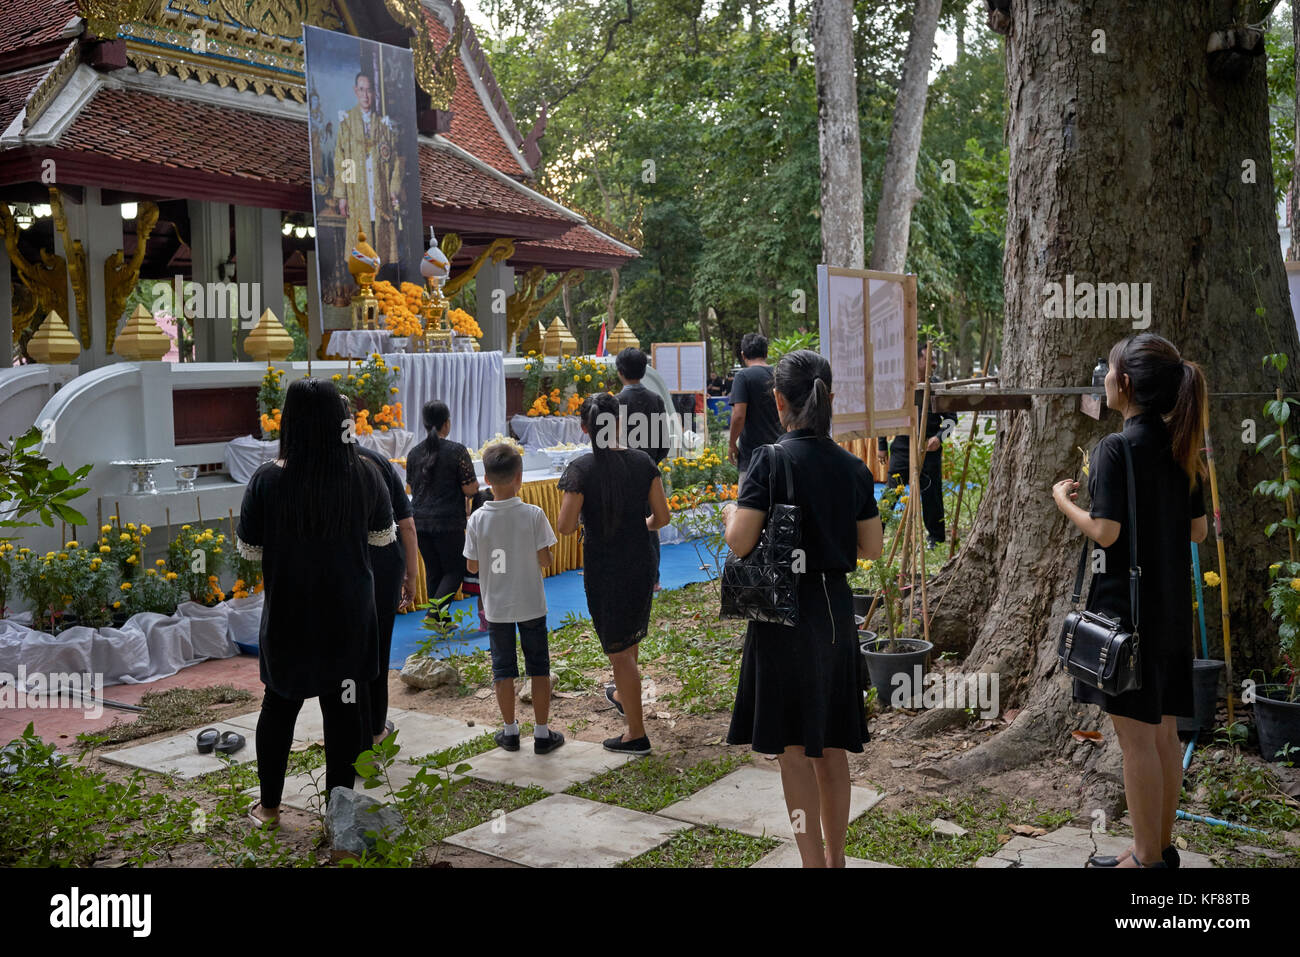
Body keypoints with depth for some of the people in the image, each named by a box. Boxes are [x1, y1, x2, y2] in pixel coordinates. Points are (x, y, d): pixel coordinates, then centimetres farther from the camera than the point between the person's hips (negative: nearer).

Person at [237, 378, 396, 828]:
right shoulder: (365, 474, -11)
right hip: (349, 617, 0)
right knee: (345, 711, 10)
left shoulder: (268, 479, -14)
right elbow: (383, 535, 4)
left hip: (288, 617, 1)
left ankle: (269, 806, 31)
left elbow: (250, 549, -4)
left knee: (279, 706, 18)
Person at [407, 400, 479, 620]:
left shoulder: (414, 453, 6)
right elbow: (470, 489, -11)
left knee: (433, 572, 13)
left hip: (421, 521, 5)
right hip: (449, 522, -5)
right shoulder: (457, 451, -10)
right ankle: (436, 607, -15)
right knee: (454, 569, 5)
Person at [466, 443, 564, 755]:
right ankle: (542, 733, 16)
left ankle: (510, 731, 23)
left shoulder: (478, 519, -11)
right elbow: (545, 561, -11)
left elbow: (472, 566, -5)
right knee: (539, 667, 11)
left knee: (503, 669, 14)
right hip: (531, 604, -1)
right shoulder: (533, 515, -15)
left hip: (496, 607, 1)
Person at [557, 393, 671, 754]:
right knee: (631, 636, 27)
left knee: (619, 651, 6)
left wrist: (583, 520, 2)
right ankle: (622, 694, 51)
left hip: (604, 571, -5)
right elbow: (662, 517, -4)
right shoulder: (642, 461, -5)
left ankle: (636, 734, 13)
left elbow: (565, 527, -19)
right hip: (641, 564, 5)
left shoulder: (581, 469, -16)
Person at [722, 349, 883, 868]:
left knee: (793, 748, 3)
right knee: (831, 746, 17)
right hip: (836, 610, 5)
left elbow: (740, 543, -18)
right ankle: (835, 856, 30)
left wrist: (730, 513, 4)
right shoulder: (853, 468, 2)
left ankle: (813, 860, 5)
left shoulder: (771, 460, -13)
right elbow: (872, 547, 8)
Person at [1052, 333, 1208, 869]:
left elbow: (1105, 532, -19)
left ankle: (1147, 859, 9)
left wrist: (1065, 502, -3)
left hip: (1127, 605, -8)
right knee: (1163, 732, 15)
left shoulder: (1117, 449, -16)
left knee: (1136, 735, 0)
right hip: (1171, 606, 8)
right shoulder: (1180, 447, 7)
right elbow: (1198, 530, 11)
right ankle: (1159, 847, 26)